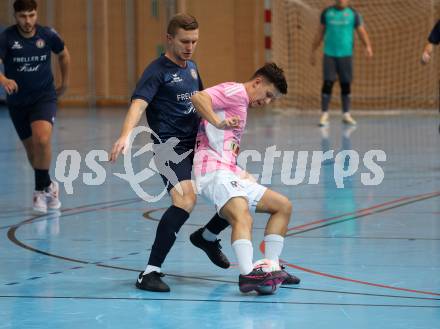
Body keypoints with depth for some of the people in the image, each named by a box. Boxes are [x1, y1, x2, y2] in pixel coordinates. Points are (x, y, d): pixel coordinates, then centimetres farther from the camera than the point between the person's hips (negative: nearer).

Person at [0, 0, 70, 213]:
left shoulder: (48, 35, -8)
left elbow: (63, 55, 13)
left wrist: (64, 83, 18)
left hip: (44, 97, -1)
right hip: (17, 102, 1)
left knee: (42, 139, -26)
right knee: (31, 150, 10)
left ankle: (41, 189, -11)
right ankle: (48, 185, 35)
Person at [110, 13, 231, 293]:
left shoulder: (191, 67, 15)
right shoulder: (158, 71, -9)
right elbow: (139, 103, -26)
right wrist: (126, 135, -43)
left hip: (198, 146, 8)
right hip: (171, 148, -8)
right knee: (185, 199, -31)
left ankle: (208, 237, 33)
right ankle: (150, 272, -29)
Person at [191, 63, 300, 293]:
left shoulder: (242, 106, 29)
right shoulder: (236, 91, 0)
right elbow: (198, 98, -18)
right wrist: (218, 122, -32)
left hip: (229, 175, 10)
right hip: (214, 172, -10)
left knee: (283, 205, 12)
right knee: (242, 217, -32)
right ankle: (247, 275, -50)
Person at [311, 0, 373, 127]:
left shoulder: (353, 14, 3)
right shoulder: (327, 12, 7)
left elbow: (362, 32, -5)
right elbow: (320, 33, 12)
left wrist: (368, 46, -22)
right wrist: (313, 52, 11)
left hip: (346, 54, 0)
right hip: (329, 54, 0)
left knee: (346, 84, 2)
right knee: (328, 83, -7)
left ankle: (346, 115, 12)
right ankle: (324, 115, -5)